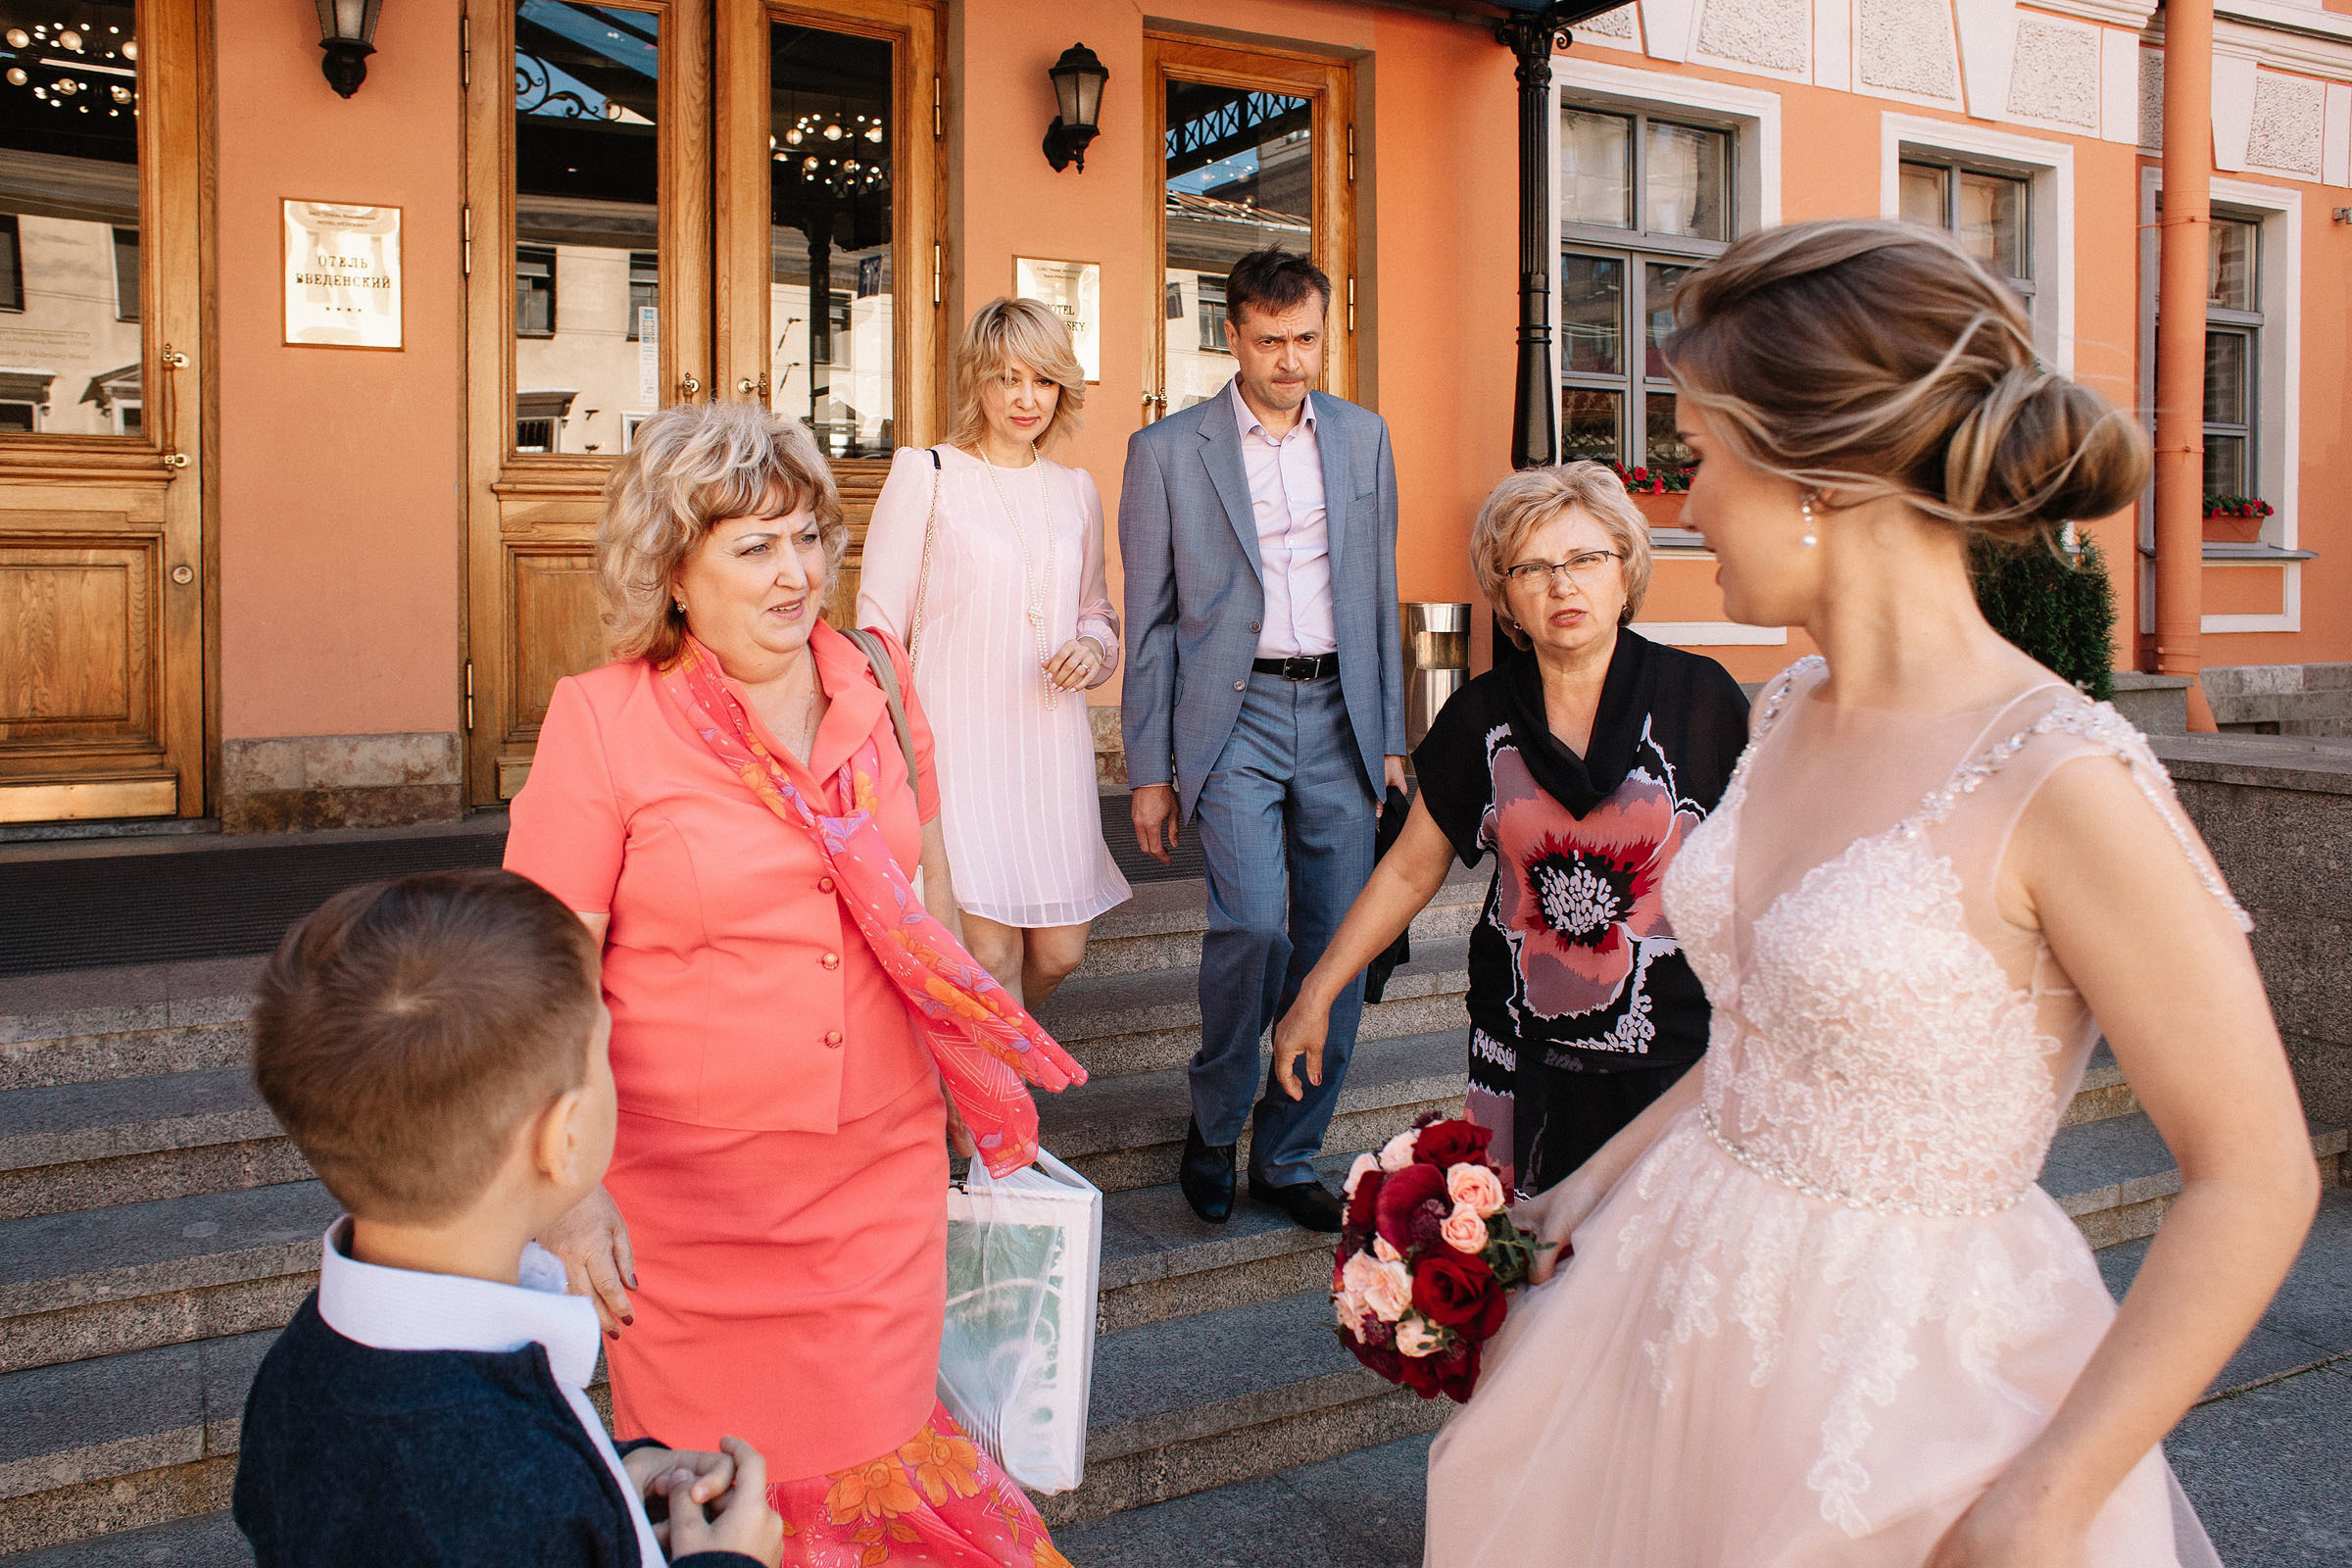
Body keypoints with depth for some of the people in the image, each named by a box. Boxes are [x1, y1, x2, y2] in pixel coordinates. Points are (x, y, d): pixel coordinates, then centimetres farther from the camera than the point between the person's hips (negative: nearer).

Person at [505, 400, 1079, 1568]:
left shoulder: (876, 684, 1)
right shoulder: (601, 719, -11)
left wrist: (981, 1077, 18)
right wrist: (568, 1190, -19)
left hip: (886, 1164, 4)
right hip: (697, 1195, -3)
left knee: (883, 1457, 17)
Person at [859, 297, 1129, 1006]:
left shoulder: (1077, 490, 14)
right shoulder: (925, 475, 0)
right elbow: (880, 629, -1)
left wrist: (1093, 650, 0)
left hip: (1053, 740, 5)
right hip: (957, 738, -5)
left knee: (1060, 952, 5)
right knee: (991, 953, -11)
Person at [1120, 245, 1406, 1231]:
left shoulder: (1363, 437, 11)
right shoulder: (1167, 451, 0)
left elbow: (1380, 593, 15)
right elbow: (1149, 623, 1)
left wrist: (1389, 737, 11)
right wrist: (1150, 770, -1)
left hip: (1340, 716, 4)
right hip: (1235, 715, -3)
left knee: (1339, 945, 2)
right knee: (1253, 926, -18)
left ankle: (1287, 1157, 19)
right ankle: (1213, 1128, 8)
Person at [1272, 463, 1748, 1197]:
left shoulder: (1699, 696, -5)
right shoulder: (1480, 716, 1)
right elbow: (1409, 870, 8)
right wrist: (1315, 996, 8)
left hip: (1674, 1056, -2)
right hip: (1524, 1061, 2)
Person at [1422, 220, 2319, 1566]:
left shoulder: (2063, 782, -21)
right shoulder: (1790, 714, 0)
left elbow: (2255, 1181, -16)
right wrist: (1582, 1203, 12)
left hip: (1905, 1374, -6)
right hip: (1688, 1315, 7)